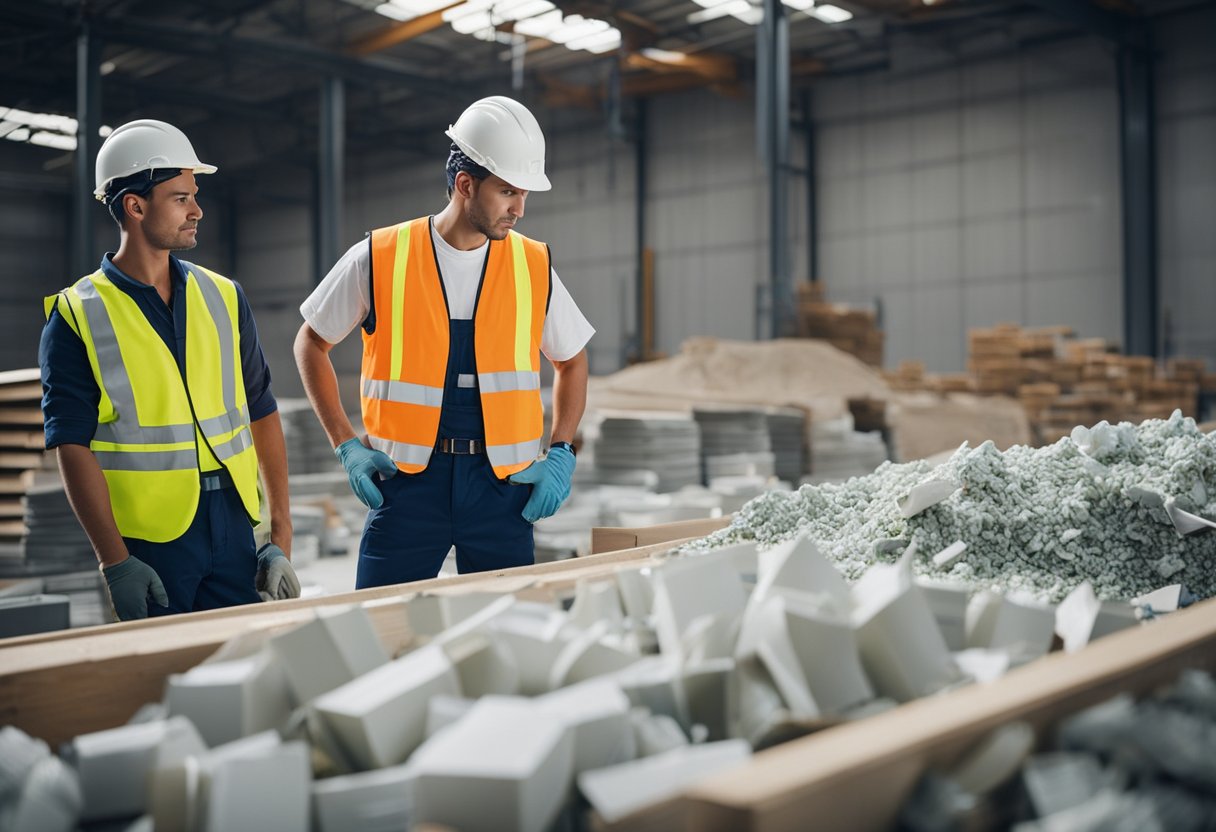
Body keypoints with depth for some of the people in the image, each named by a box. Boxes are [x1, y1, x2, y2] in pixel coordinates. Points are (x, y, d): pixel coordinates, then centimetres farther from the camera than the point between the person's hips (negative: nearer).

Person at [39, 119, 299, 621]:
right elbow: (73, 447, -8)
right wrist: (114, 562, -15)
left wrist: (281, 536, 4)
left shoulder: (224, 297, 9)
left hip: (235, 528, 4)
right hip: (147, 538, -3)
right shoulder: (77, 316, -3)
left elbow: (262, 413, 9)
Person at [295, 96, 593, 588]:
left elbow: (572, 362, 16)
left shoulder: (534, 267, 3)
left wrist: (561, 455, 5)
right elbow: (311, 344, 9)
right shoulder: (378, 259, -3)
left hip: (502, 483, 2)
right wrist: (346, 445, 2)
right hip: (408, 480, -1)